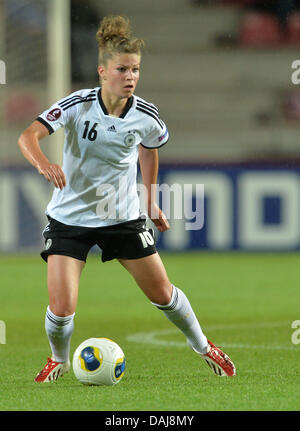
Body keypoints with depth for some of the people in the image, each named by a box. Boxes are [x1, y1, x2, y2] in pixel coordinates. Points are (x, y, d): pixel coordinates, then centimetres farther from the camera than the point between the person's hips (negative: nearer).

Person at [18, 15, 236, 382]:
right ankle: (59, 360, 22)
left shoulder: (146, 117, -10)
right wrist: (43, 163, -50)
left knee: (162, 293, 7)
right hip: (69, 217, -2)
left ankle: (203, 347, 34)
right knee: (61, 308, -11)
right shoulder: (77, 106, -19)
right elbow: (28, 136, -29)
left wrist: (151, 202, 18)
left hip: (123, 216, 2)